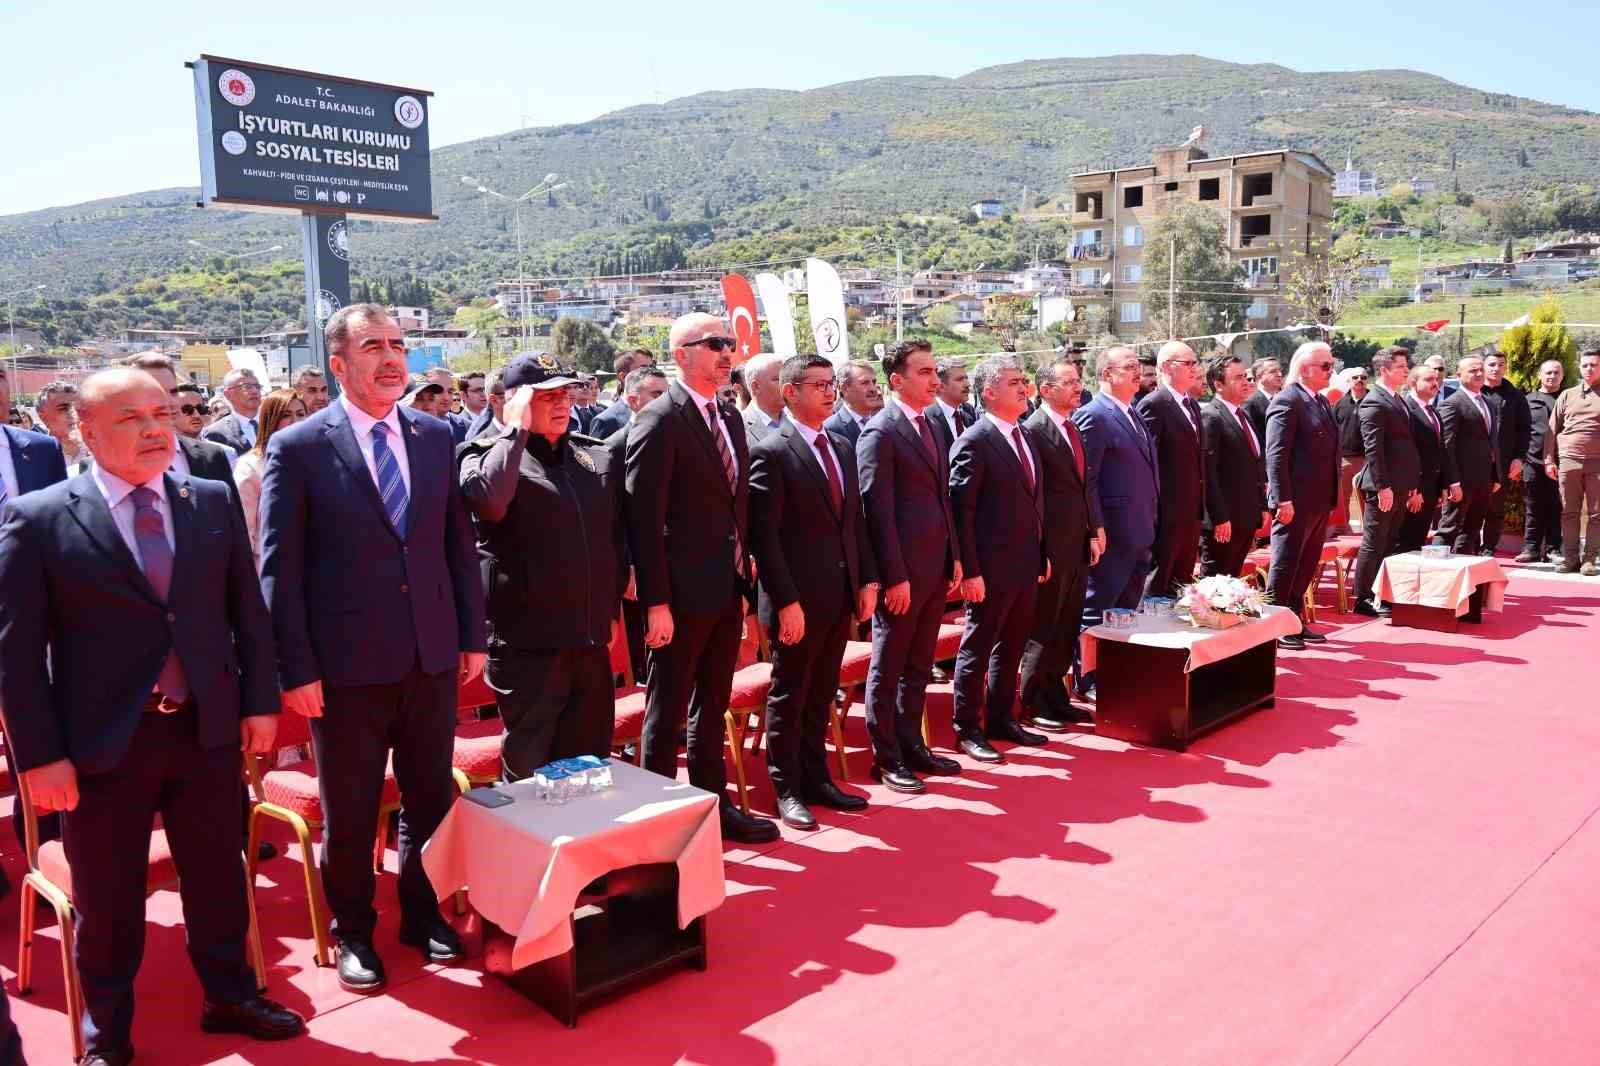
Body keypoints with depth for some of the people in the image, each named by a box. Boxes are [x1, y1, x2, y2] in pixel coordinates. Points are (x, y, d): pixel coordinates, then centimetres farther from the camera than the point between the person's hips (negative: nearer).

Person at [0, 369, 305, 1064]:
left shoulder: (213, 503, 3)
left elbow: (247, 610, 8)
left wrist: (259, 701, 4)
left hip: (208, 729, 3)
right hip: (103, 742, -2)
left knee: (218, 877, 16)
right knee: (107, 900, 13)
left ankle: (229, 996, 38)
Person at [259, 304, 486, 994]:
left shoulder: (435, 437, 5)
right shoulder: (298, 448, -7)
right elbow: (280, 569, -7)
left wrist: (472, 636, 7)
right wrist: (296, 669, -9)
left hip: (433, 654, 4)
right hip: (347, 664, -3)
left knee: (430, 799, 16)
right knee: (349, 813, 12)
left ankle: (424, 913, 37)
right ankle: (352, 932, 33)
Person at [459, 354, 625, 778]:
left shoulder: (597, 456, 10)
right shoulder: (488, 453, -6)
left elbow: (616, 536, 19)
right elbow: (489, 501, -29)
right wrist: (517, 428, -20)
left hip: (591, 640, 5)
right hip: (528, 644, -5)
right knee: (528, 772, 6)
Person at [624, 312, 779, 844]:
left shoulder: (730, 418, 12)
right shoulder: (658, 420, -12)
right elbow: (644, 518, -16)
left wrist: (744, 572, 11)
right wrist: (656, 602, -19)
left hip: (728, 591, 8)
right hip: (681, 595, -8)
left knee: (712, 706, 18)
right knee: (667, 712, 5)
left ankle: (713, 804, 31)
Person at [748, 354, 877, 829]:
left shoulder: (843, 447, 12)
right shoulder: (770, 452, -11)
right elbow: (765, 536, -15)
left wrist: (867, 579, 8)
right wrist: (786, 602, -18)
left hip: (841, 595, 7)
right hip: (798, 600, -6)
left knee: (820, 696, 16)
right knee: (789, 697, 6)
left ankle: (816, 778, 28)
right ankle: (787, 791, 18)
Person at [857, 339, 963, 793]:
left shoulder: (929, 427, 13)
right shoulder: (880, 432, -12)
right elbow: (878, 509, -16)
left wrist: (955, 557, 12)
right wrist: (895, 577, -18)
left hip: (936, 568, 8)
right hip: (902, 572, -8)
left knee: (919, 666, 17)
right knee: (888, 668, 6)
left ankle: (911, 745, 29)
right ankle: (886, 757, 17)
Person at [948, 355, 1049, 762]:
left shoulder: (1024, 437, 12)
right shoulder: (974, 442, -13)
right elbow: (961, 510, -16)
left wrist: (1043, 554, 14)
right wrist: (970, 571, -18)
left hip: (1026, 565, 8)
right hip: (992, 568, -8)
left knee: (1011, 648, 17)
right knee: (977, 649, 4)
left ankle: (1001, 719, 30)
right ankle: (967, 729, 15)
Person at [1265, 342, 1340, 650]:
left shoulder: (1321, 401, 15)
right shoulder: (1287, 401, -12)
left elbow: (1327, 449, 19)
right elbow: (1276, 454, -18)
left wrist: (1331, 498, 15)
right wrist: (1283, 499, -23)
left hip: (1319, 502, 9)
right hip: (1296, 502, -9)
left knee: (1307, 567, 14)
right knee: (1285, 566, -1)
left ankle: (1296, 622, 24)